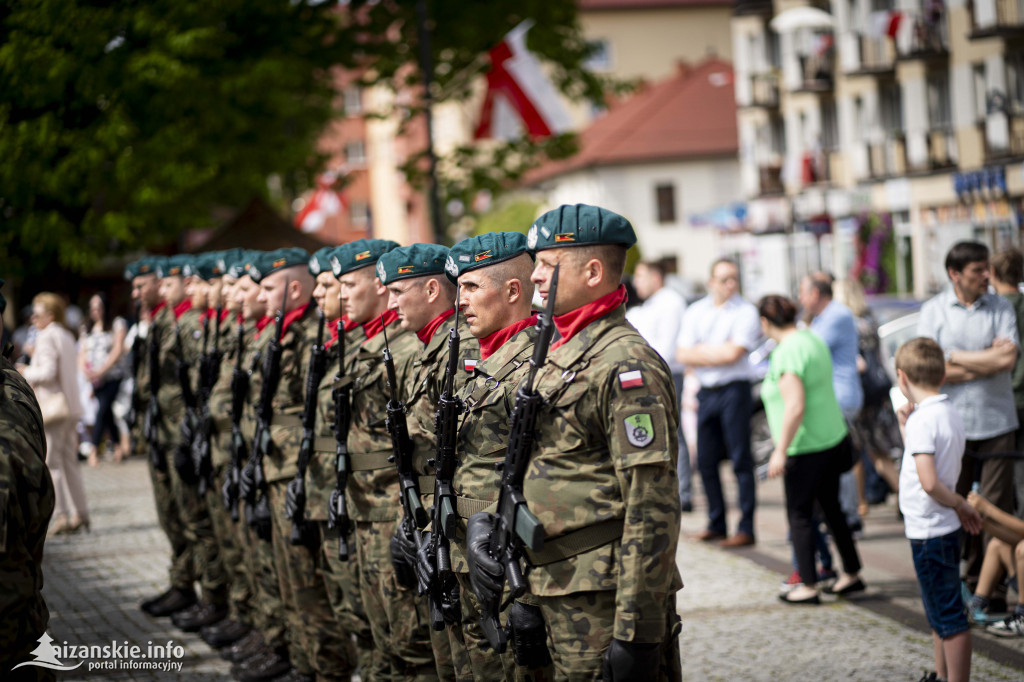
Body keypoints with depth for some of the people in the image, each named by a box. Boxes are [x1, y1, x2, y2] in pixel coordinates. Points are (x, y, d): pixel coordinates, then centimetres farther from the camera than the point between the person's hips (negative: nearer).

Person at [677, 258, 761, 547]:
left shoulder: (746, 312, -2)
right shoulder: (695, 312, 12)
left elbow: (733, 353, -13)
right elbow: (683, 354, 4)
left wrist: (700, 352, -1)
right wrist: (717, 354, -6)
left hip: (734, 390, -5)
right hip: (705, 391, 5)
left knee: (741, 460, -5)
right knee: (706, 461, 7)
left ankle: (746, 527, -3)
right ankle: (716, 523, 18)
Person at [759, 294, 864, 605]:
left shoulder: (787, 353, -20)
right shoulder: (811, 338, 9)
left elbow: (795, 406, -26)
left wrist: (780, 451, -21)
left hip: (807, 448, -9)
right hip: (834, 437, 9)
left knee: (799, 513, 0)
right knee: (831, 506, 19)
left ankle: (808, 587, 3)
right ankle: (851, 574, 26)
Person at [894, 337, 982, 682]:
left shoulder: (923, 420, -20)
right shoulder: (949, 414, 7)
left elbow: (929, 482, -28)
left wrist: (959, 504, -13)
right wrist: (905, 427, 12)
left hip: (928, 532, -10)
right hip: (945, 527, 10)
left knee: (948, 618, -3)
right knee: (940, 614, 22)